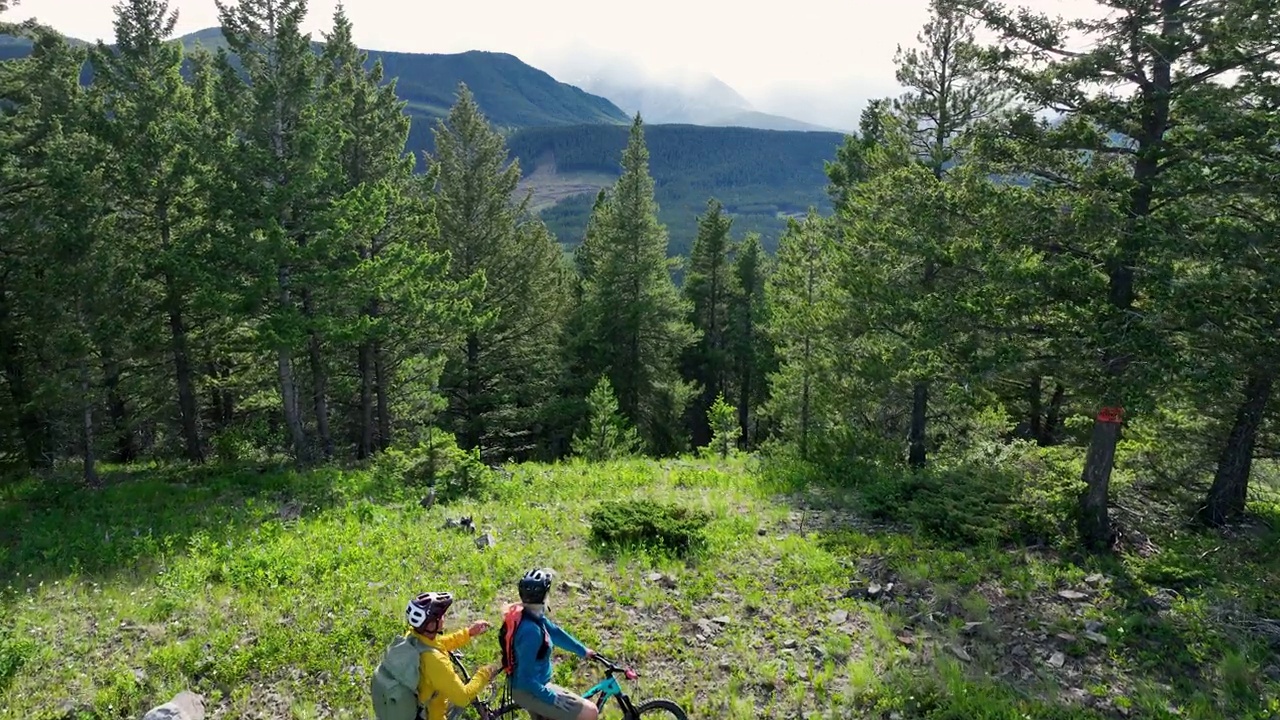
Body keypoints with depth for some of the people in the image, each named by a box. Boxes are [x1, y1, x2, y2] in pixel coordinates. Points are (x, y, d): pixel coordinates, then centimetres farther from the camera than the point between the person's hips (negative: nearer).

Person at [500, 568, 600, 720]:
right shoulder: (531, 631, -33)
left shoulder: (524, 613, -4)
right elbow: (526, 679, -29)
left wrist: (583, 651, 18)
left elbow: (554, 632, 10)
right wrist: (552, 698, -19)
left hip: (534, 686, 9)